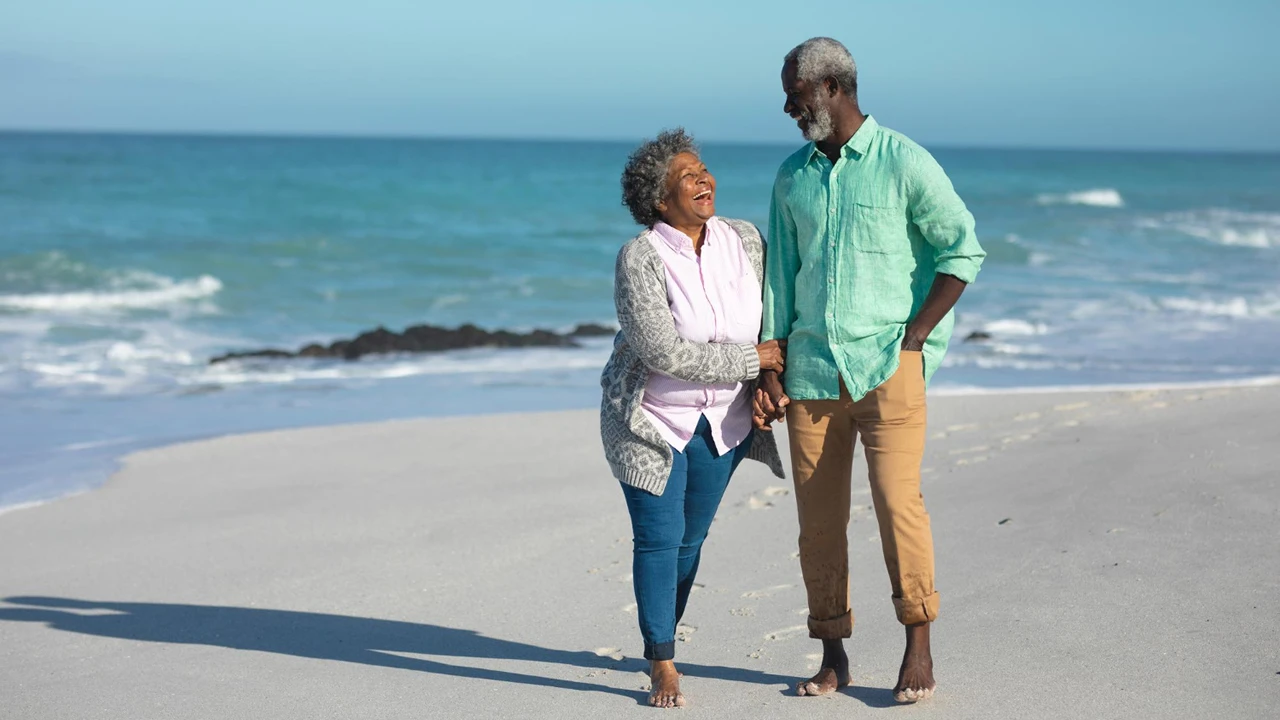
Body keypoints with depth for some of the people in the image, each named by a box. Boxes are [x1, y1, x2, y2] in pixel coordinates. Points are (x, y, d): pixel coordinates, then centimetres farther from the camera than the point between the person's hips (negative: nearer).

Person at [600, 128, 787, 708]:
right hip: (652, 418, -4)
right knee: (659, 537, -4)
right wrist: (753, 359, -21)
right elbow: (665, 353, -27)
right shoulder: (641, 258, -21)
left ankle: (661, 641, 32)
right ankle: (663, 665, 8)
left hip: (724, 422, 4)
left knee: (691, 538, 12)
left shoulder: (745, 240, -6)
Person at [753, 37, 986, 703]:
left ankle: (918, 650, 1)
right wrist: (769, 371, 7)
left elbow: (963, 250, -1)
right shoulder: (792, 177, 12)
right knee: (818, 518, 4)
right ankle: (833, 655, 14)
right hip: (811, 367, 4)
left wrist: (915, 336, -7)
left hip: (887, 364, -4)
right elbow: (779, 277, 14)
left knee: (897, 502, -12)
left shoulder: (904, 163, -3)